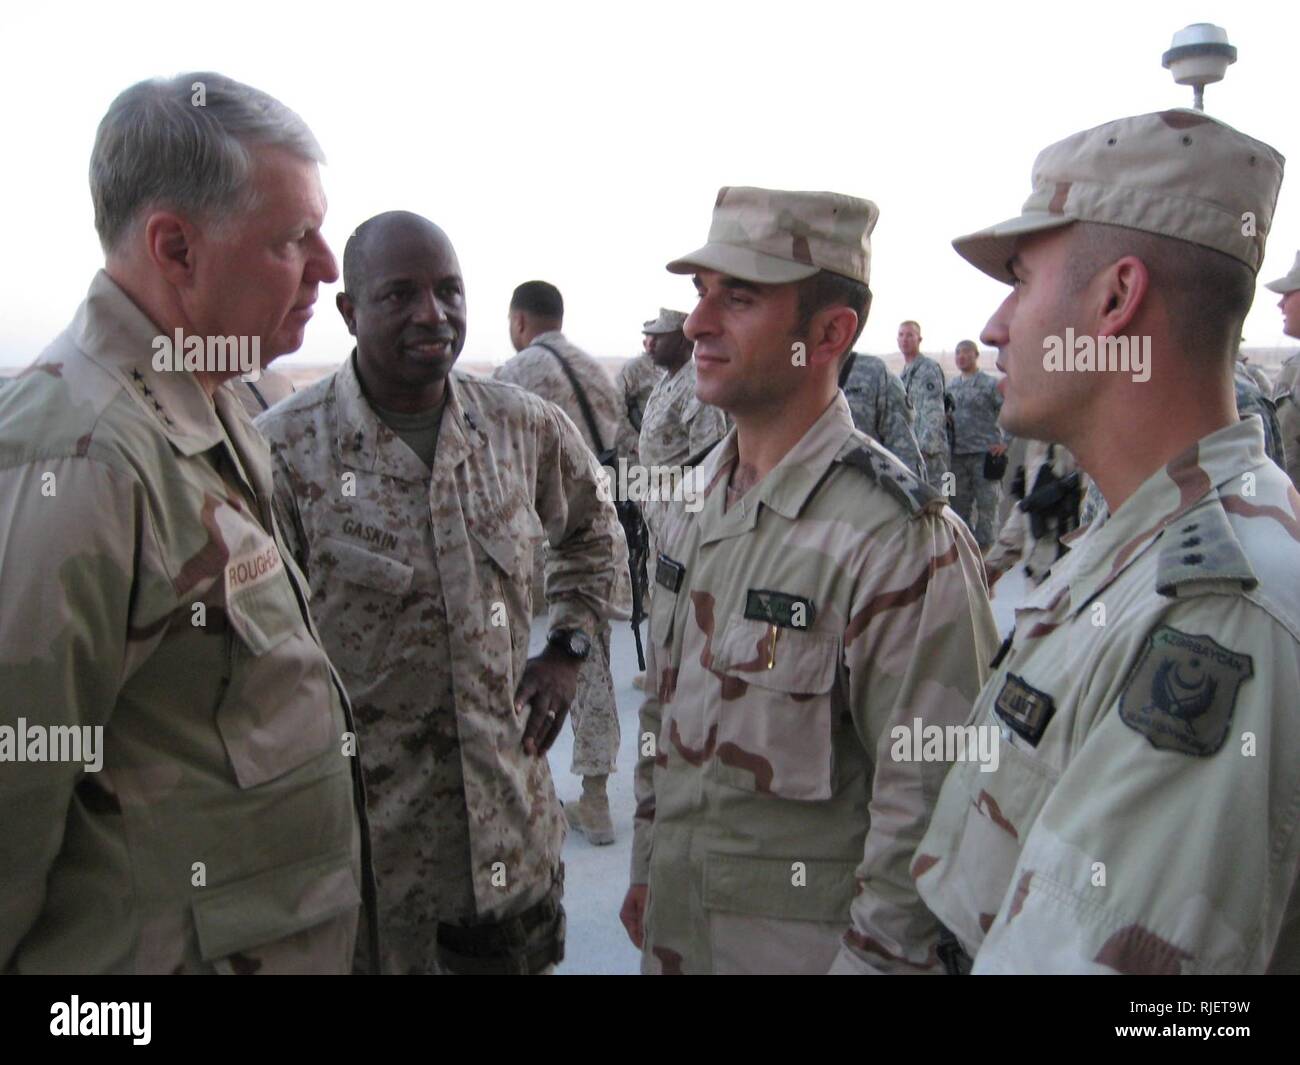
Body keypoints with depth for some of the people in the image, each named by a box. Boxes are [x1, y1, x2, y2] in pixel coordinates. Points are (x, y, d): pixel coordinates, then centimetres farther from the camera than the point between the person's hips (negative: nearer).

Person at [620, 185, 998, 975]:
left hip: (807, 944, -6)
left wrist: (872, 957, -15)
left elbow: (925, 804, -20)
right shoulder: (696, 499, 1)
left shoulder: (902, 540, -23)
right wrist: (646, 869, 12)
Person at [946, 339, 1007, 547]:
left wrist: (1005, 443, -10)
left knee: (985, 504, -1)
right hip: (957, 454, 5)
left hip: (984, 454, -5)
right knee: (958, 504, 10)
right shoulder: (952, 386, 13)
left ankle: (984, 545, 5)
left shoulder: (990, 384, -3)